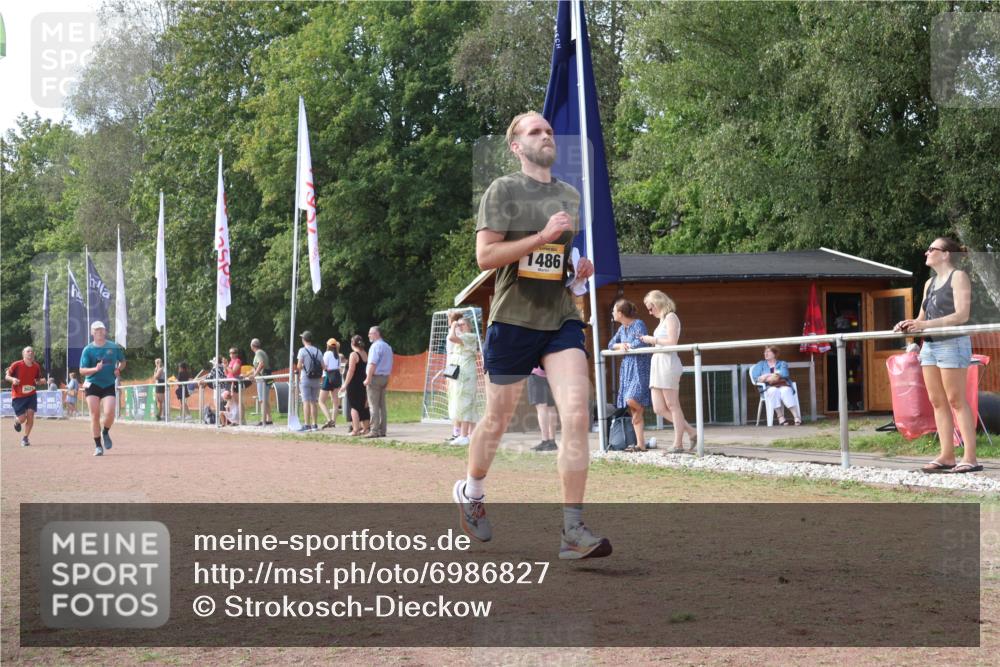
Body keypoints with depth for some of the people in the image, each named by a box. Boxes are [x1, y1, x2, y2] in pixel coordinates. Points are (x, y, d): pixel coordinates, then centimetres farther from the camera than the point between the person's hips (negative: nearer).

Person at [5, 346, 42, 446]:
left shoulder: (36, 366, 0)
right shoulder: (16, 365, -12)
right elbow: (6, 376, -4)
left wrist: (39, 382, -8)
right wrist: (13, 379, -26)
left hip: (31, 394, 3)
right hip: (18, 396, -3)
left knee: (30, 415, -10)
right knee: (22, 418, -5)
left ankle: (25, 438, 7)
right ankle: (16, 420, 35)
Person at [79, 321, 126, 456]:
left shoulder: (114, 347, 3)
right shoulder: (88, 350, -2)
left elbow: (122, 362, 18)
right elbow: (82, 370, -6)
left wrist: (118, 370, -3)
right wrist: (95, 369, -24)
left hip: (109, 385, 1)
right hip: (93, 385, -1)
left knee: (109, 412, -17)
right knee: (95, 415, -5)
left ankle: (105, 433, 14)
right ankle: (98, 446, 5)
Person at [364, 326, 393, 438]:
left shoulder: (376, 346, -13)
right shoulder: (387, 347, 17)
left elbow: (372, 364, -19)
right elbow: (390, 365, 21)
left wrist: (368, 378, -19)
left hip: (375, 377, -9)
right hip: (384, 377, 9)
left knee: (374, 406, -7)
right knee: (382, 406, 10)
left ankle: (374, 431, -10)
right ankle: (382, 431, 11)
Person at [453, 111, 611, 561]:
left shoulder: (570, 195, 14)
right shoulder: (503, 191, -4)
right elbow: (485, 256, -14)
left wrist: (581, 265, 7)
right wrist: (543, 236, -20)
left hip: (561, 321, 4)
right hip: (513, 321, -4)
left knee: (577, 416, -14)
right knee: (497, 419, 11)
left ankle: (573, 531, -13)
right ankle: (470, 492, 39)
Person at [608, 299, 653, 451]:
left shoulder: (638, 324, -9)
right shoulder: (622, 328, 15)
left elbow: (640, 343, -22)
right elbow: (611, 344, 17)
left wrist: (628, 345, -6)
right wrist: (620, 345, -4)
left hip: (639, 368, -8)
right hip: (627, 368, 8)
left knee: (632, 400, -26)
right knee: (633, 410, 3)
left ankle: (642, 411, 9)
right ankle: (640, 444, 3)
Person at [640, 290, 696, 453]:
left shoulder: (671, 317, -5)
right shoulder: (662, 320, 20)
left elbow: (672, 342, -16)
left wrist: (653, 340, -9)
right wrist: (650, 341, 8)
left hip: (668, 364, -9)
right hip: (658, 365, 9)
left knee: (672, 406, -5)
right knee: (659, 409, 4)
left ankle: (678, 444, -1)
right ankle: (691, 432, 11)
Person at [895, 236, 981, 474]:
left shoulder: (958, 277, -5)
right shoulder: (930, 283, 18)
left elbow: (961, 315, -15)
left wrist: (925, 325, -23)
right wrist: (909, 325, -4)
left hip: (952, 344, -8)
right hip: (930, 345, 8)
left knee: (956, 400, -8)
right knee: (937, 401, 5)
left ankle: (970, 457, -7)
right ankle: (946, 456, 8)